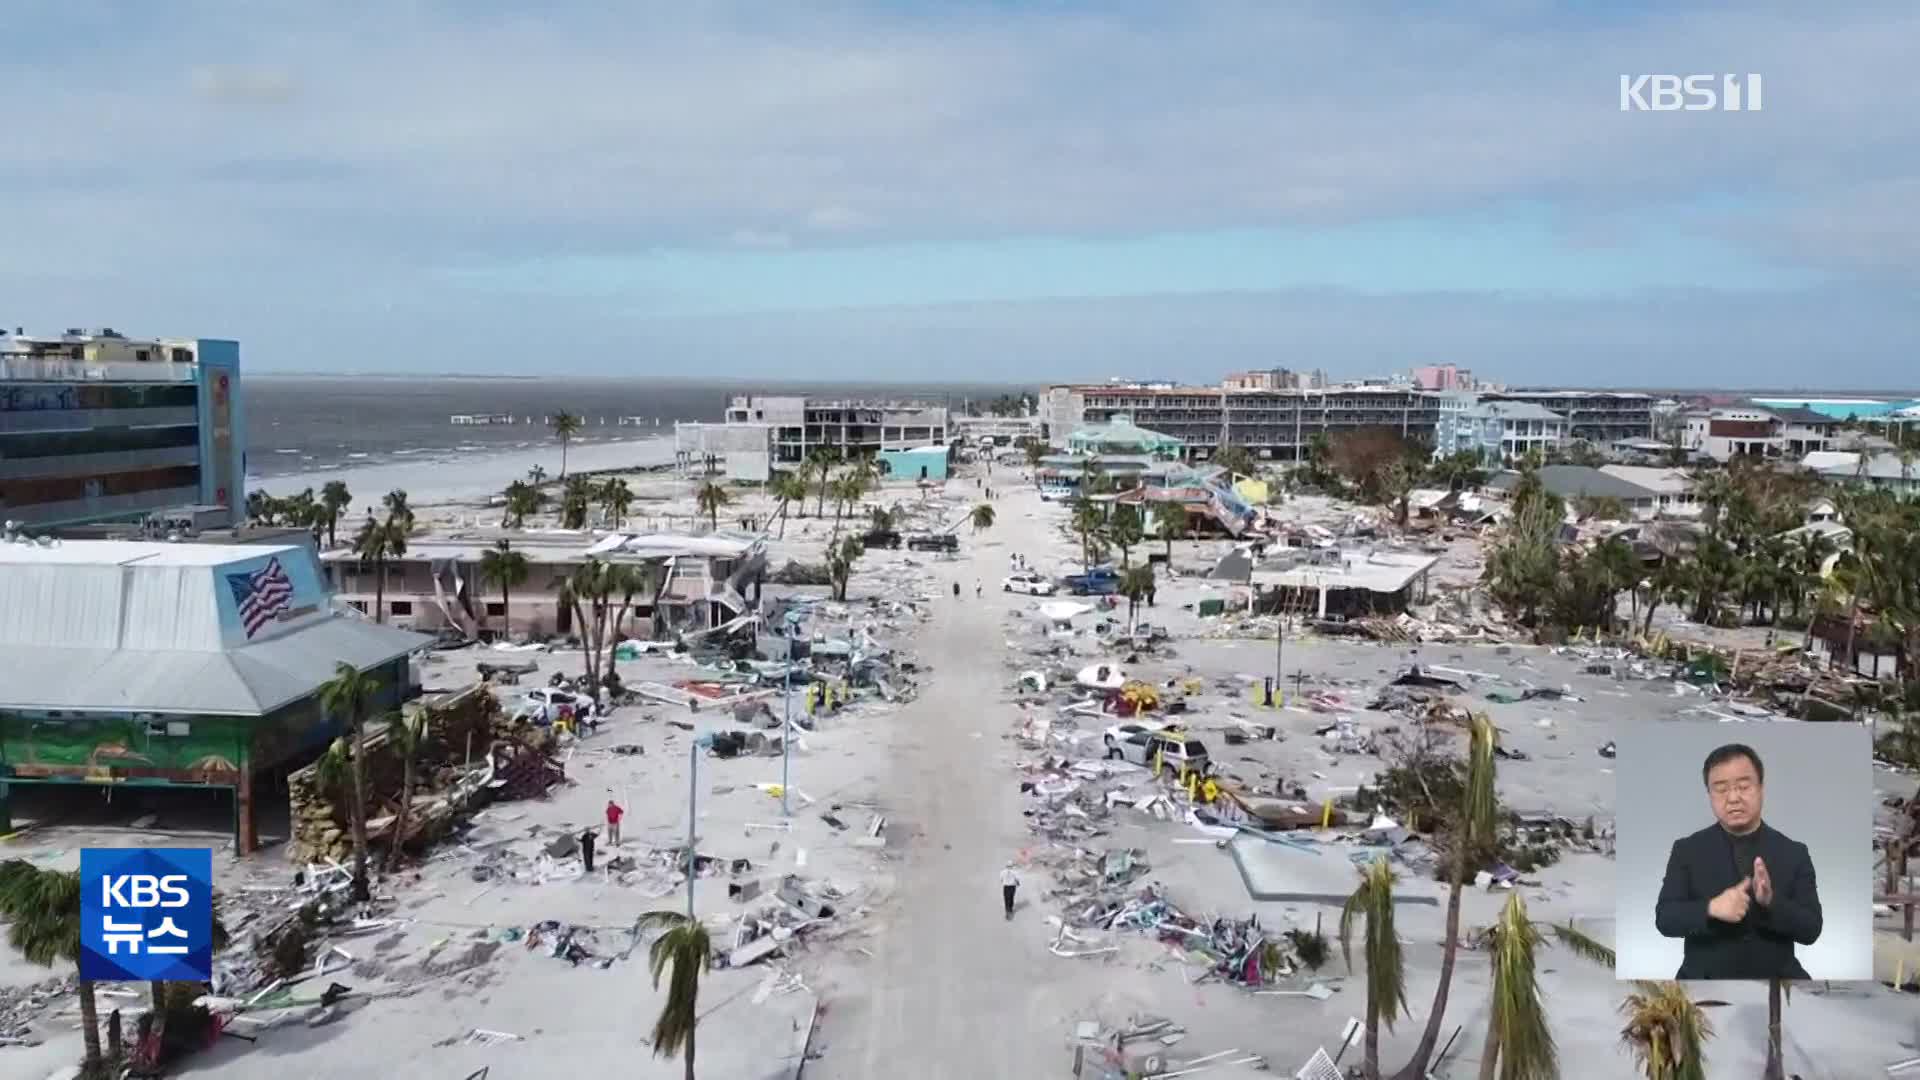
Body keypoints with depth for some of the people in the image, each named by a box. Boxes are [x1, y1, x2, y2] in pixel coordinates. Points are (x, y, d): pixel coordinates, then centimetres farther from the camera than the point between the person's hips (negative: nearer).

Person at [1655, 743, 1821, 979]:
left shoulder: (1793, 853, 4)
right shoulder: (1687, 850, 1)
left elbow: (1811, 929, -2)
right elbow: (1665, 918, -7)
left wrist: (1770, 901, -22)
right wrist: (1711, 909, -25)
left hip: (1775, 978, 1)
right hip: (1705, 977, -1)